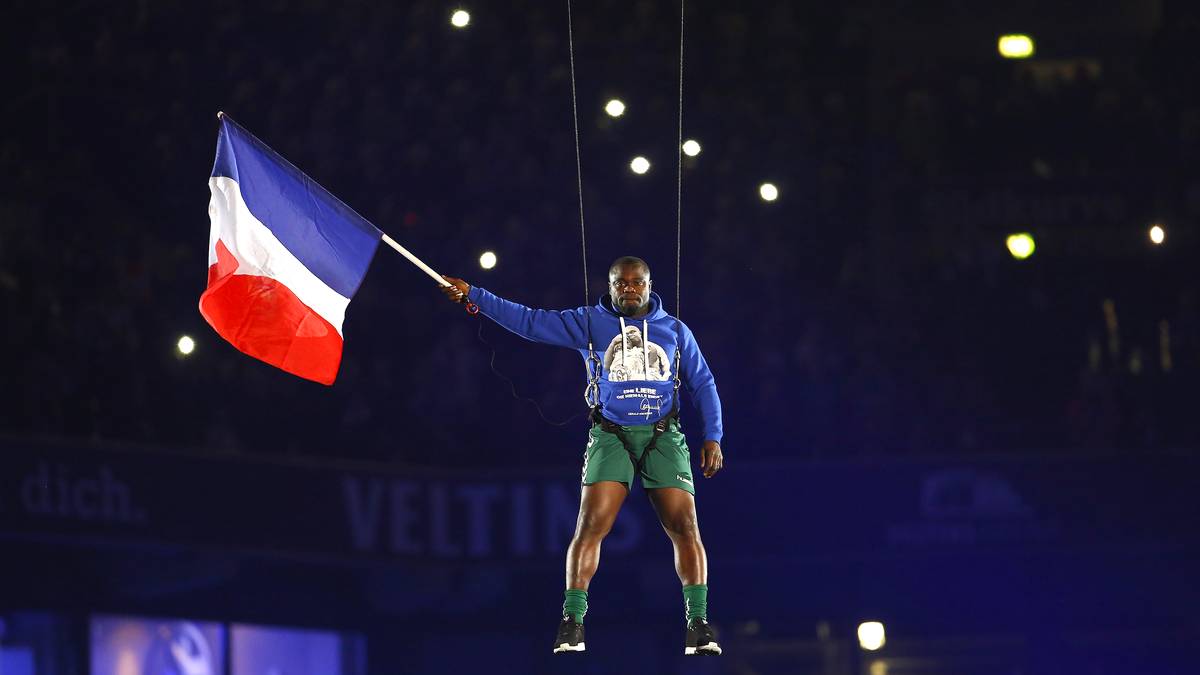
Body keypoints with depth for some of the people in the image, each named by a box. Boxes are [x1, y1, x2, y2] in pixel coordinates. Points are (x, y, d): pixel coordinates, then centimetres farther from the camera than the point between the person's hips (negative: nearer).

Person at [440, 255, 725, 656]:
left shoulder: (675, 331, 11)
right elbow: (529, 321, 4)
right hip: (611, 437, -1)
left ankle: (698, 624, -7)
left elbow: (702, 384, 15)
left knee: (685, 526, -10)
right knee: (591, 525, -14)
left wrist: (712, 438, 5)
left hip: (664, 438, 1)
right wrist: (473, 295, -2)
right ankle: (572, 621, -12)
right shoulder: (589, 323, 7)